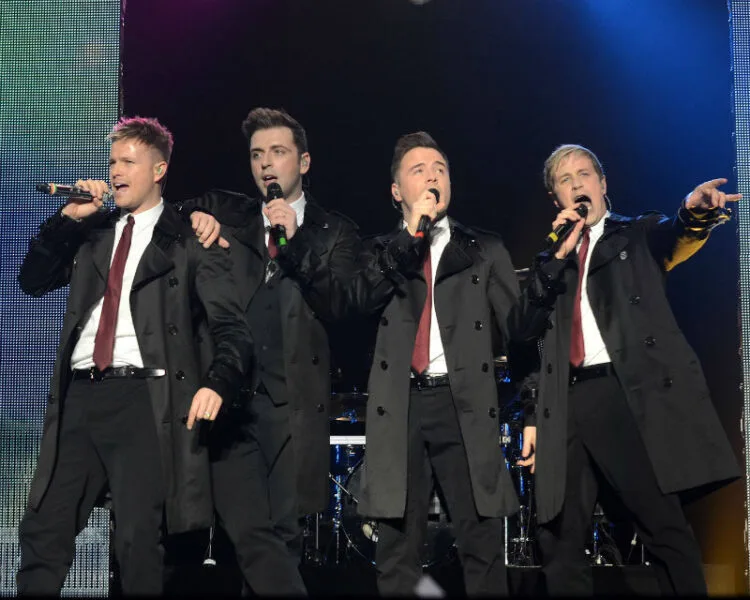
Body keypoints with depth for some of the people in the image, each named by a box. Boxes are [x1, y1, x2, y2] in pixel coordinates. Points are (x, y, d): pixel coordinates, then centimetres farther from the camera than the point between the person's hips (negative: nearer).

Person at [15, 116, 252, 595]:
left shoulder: (188, 241, 3)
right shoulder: (93, 231, 19)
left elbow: (232, 327, -3)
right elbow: (33, 282, 15)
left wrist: (217, 383, -22)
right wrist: (66, 219, 3)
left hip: (144, 399, -5)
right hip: (80, 395, 5)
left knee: (137, 538, -6)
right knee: (42, 531, 5)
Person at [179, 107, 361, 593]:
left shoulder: (334, 233, 11)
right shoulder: (228, 215, 17)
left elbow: (334, 306, -1)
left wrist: (294, 241, -11)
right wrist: (195, 220, -3)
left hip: (295, 401, -1)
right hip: (232, 394, 1)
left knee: (286, 531, -2)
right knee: (246, 531, -11)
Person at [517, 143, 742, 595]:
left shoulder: (639, 235, 15)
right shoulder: (552, 259, 24)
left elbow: (677, 236, -9)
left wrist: (696, 212, -31)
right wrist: (560, 254, 1)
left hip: (630, 393, -3)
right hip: (567, 402, 4)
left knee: (664, 528, -9)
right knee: (560, 538, 2)